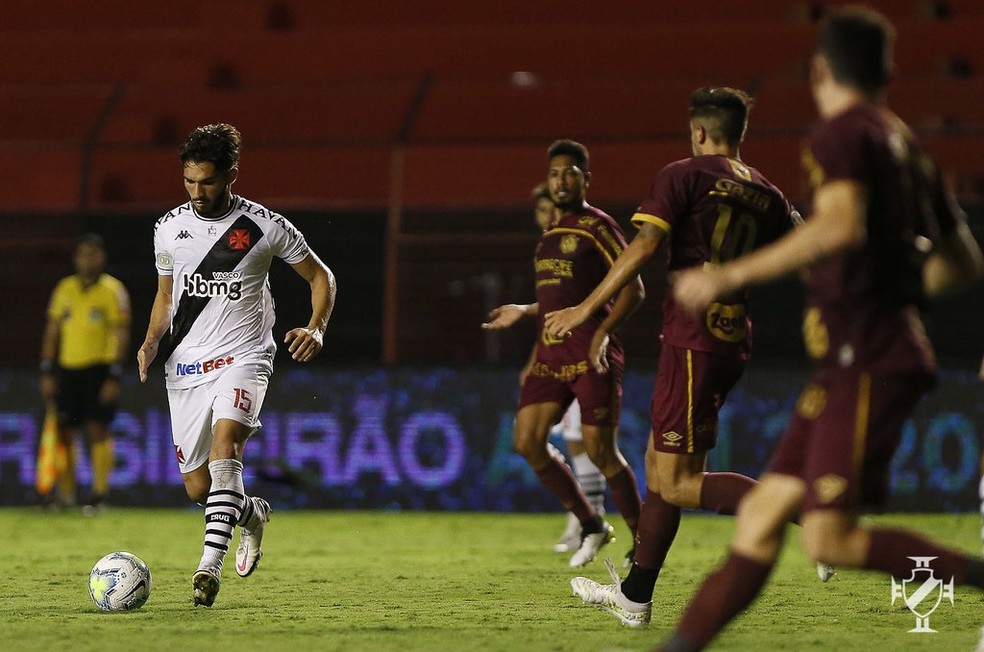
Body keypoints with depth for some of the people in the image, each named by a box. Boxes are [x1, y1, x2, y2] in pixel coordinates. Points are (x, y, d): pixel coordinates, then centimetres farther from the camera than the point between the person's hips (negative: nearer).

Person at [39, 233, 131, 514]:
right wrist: (47, 372, 9)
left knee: (98, 429, -9)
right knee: (64, 431, 4)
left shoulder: (113, 290, -2)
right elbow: (52, 330, 15)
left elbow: (121, 334, -6)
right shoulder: (64, 289, 11)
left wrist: (114, 376, -14)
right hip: (67, 369, 5)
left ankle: (99, 494, -6)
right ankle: (66, 493, 13)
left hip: (99, 368, -5)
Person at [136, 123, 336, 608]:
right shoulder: (168, 229, 5)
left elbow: (320, 277, 7)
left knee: (224, 443, -31)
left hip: (243, 356, -4)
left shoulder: (266, 227, -5)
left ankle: (210, 564, -36)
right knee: (197, 487, 3)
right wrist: (152, 341, 1)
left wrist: (316, 328, -10)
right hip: (185, 365, 4)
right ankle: (252, 514, 38)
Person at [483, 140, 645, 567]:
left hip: (591, 356, -8)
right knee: (527, 441, -3)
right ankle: (591, 525, 12)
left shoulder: (597, 226, -5)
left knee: (601, 452, -8)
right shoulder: (550, 234, 19)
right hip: (551, 354, 8)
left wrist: (603, 333, -21)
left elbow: (633, 289, -10)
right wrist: (523, 312, 21)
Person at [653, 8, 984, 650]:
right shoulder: (906, 146, 19)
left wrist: (732, 275, -23)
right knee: (762, 514, 5)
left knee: (832, 540, -14)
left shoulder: (842, 134, -7)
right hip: (854, 363, 9)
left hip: (867, 365, -9)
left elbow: (842, 226, -27)